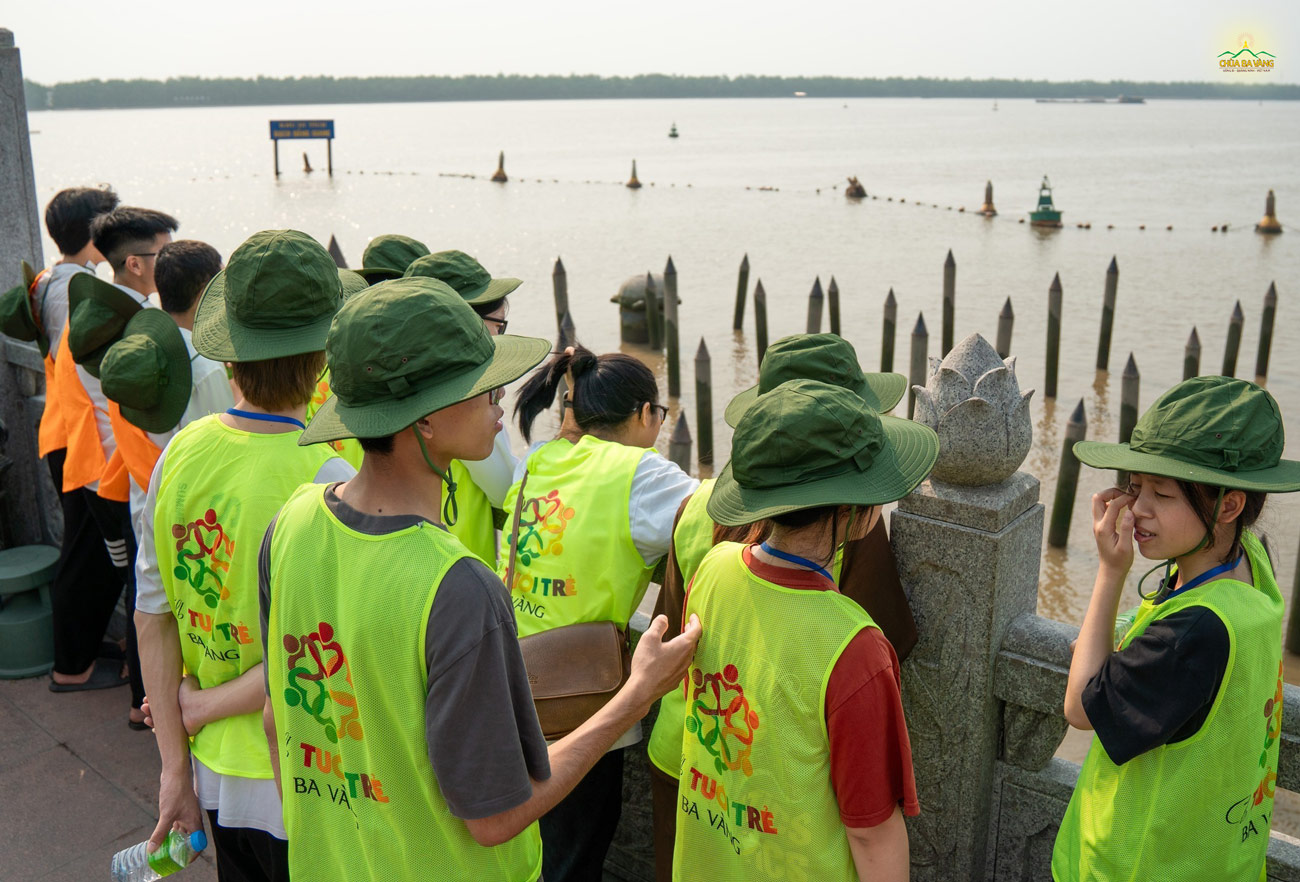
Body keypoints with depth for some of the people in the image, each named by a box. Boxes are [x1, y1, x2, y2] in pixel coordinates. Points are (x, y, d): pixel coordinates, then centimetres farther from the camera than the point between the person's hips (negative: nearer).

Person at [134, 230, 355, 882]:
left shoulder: (179, 454, -5)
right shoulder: (325, 481, -24)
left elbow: (152, 619, 1)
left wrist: (175, 766, 7)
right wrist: (204, 705, -8)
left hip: (214, 773, 6)